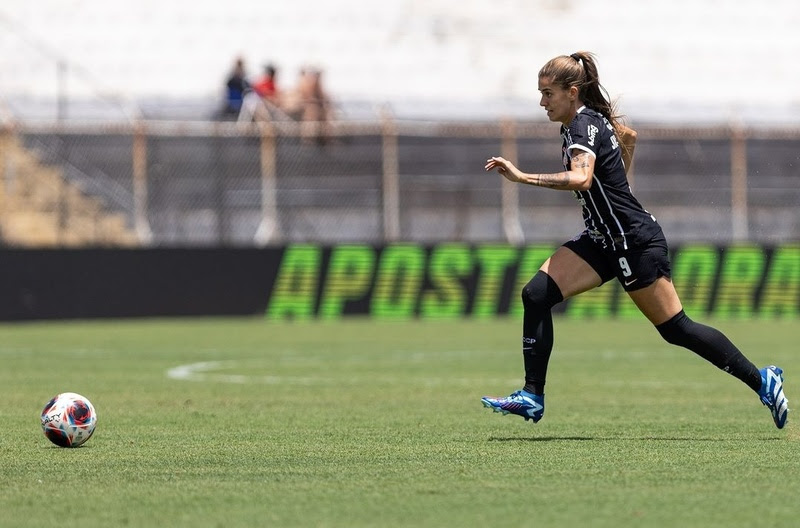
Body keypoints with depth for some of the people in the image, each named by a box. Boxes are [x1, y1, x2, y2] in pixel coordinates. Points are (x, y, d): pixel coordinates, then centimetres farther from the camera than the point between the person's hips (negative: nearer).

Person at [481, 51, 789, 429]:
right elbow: (628, 135, 28)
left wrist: (523, 177, -44)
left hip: (635, 242, -10)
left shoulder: (584, 126, -22)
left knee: (676, 329, -1)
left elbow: (580, 178, -42)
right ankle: (532, 398, -5)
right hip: (603, 239, 10)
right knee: (536, 295, -6)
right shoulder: (590, 119, 7)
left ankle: (762, 380, 12)